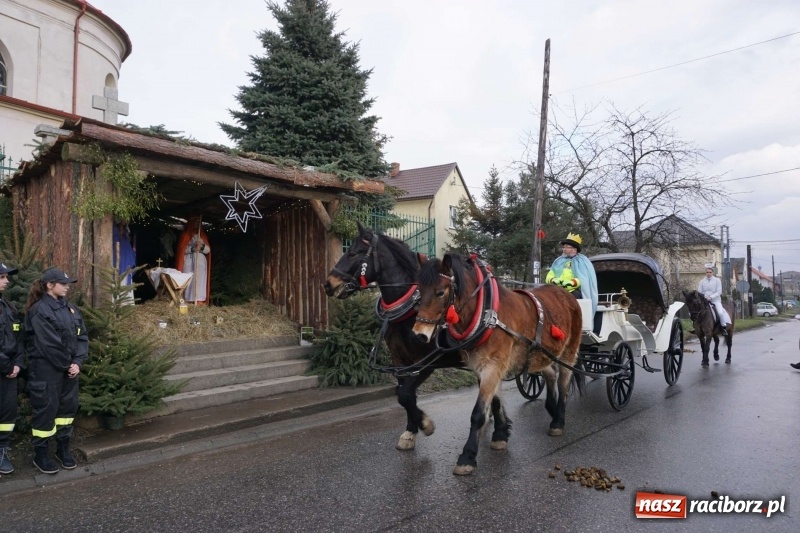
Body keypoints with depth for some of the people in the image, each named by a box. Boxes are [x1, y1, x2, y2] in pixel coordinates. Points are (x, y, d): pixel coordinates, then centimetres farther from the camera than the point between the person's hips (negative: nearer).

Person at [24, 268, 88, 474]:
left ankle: (63, 448, 27)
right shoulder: (39, 311, -14)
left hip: (69, 368, 7)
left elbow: (82, 337, 5)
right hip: (46, 370, -7)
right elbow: (49, 345, -18)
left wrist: (77, 362, -7)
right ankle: (40, 454, 17)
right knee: (46, 410, 2)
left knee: (68, 407, 13)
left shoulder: (70, 308, 8)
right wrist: (67, 365, -10)